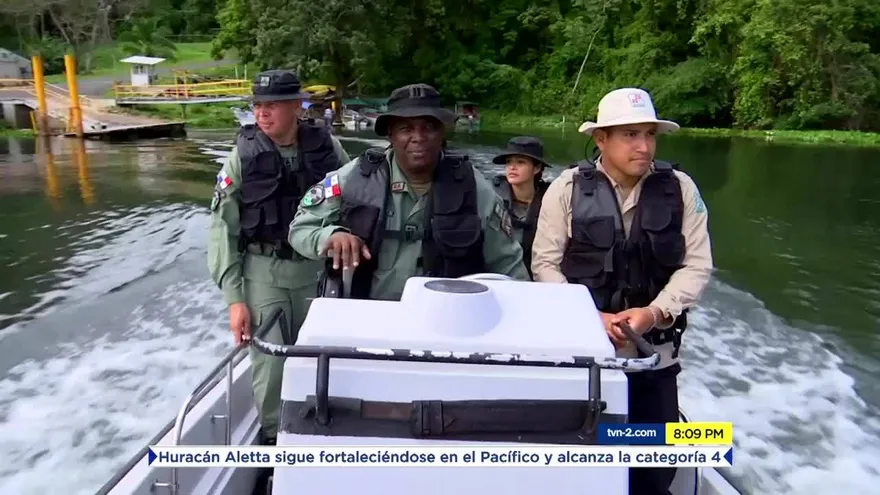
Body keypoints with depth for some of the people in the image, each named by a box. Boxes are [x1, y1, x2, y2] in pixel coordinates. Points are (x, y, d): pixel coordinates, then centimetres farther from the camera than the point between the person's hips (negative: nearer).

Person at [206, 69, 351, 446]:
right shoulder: (243, 156, -7)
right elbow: (222, 228, -7)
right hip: (264, 271, -2)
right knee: (270, 360, -3)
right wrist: (233, 298, -12)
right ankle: (273, 436, 20)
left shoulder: (328, 147, -3)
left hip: (318, 268, 2)